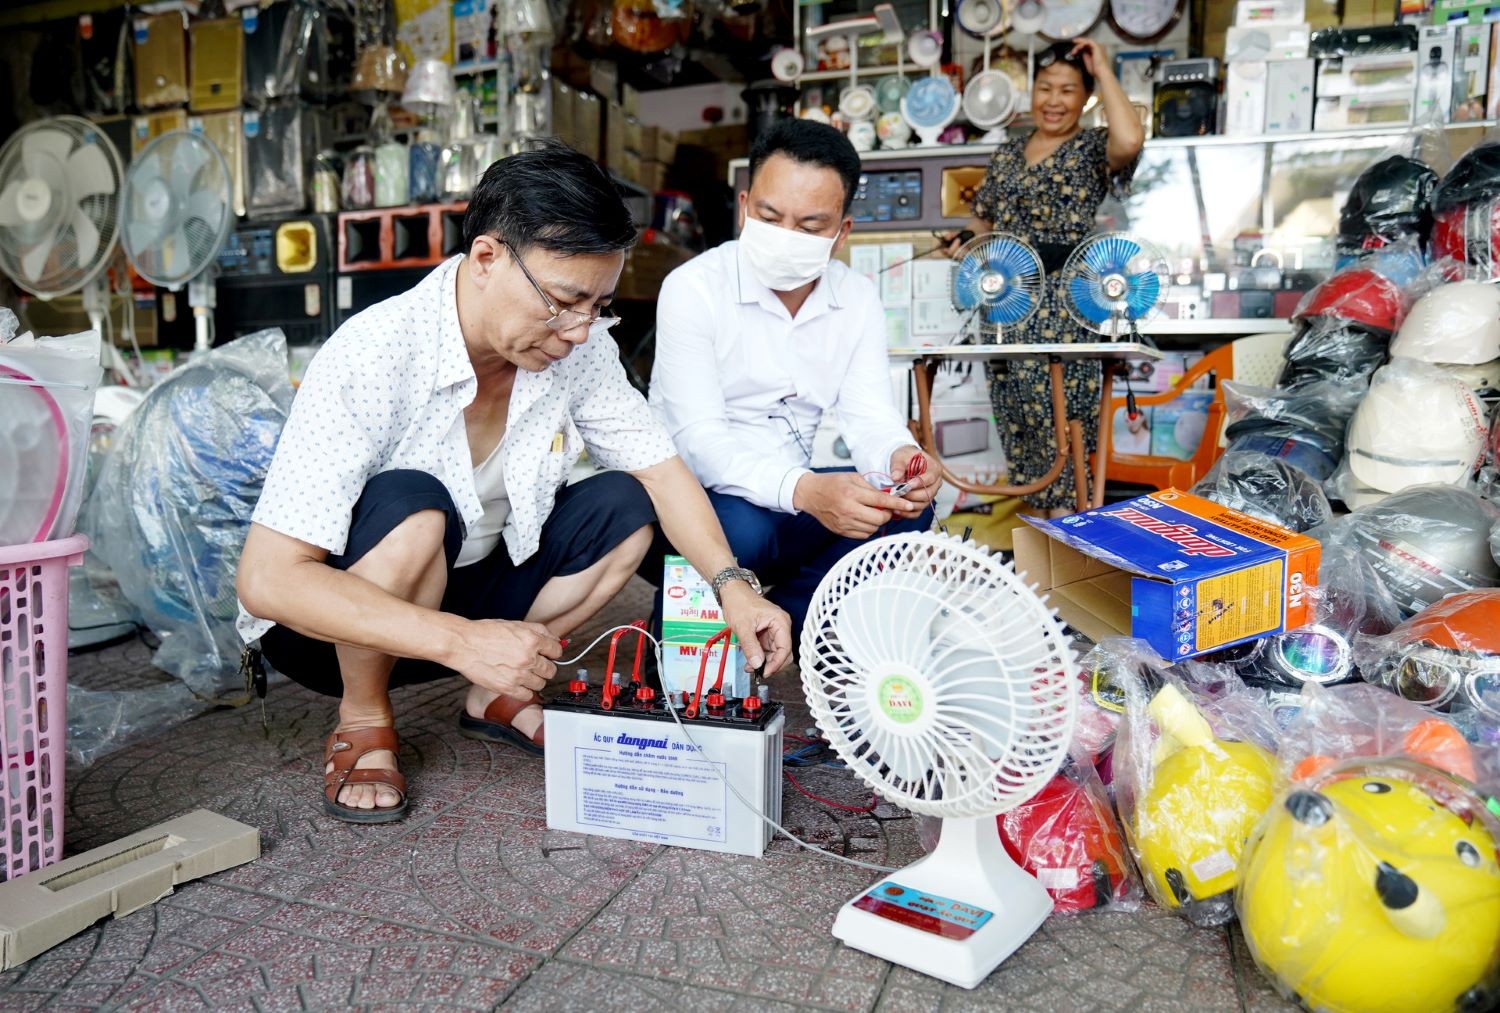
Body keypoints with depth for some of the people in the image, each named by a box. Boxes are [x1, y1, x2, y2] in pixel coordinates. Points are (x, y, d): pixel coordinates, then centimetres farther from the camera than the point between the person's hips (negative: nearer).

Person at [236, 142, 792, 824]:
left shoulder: (577, 348, -14)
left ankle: (500, 697, 4)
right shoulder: (372, 359, -30)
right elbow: (266, 579, -33)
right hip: (334, 620, -5)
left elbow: (659, 467, -5)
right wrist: (462, 642, -39)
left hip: (464, 590, 5)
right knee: (411, 506, -35)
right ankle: (363, 723, -8)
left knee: (624, 509, -12)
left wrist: (733, 586, -20)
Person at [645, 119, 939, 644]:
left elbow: (870, 416, -3)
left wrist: (897, 457, -29)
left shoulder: (858, 299, 2)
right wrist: (804, 491, -41)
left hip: (794, 499, 5)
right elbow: (699, 440, -23)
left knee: (908, 509, -16)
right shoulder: (693, 289, -14)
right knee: (741, 530, -36)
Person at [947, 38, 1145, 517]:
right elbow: (985, 219, 23)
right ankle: (1034, 504, 18)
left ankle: (1064, 517, 2)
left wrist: (1102, 70, -11)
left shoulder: (1092, 148, 1)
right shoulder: (1007, 153, 16)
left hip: (1063, 299, -5)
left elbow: (1130, 141, -23)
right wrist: (965, 242, -1)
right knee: (1015, 407, 7)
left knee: (1060, 406, -7)